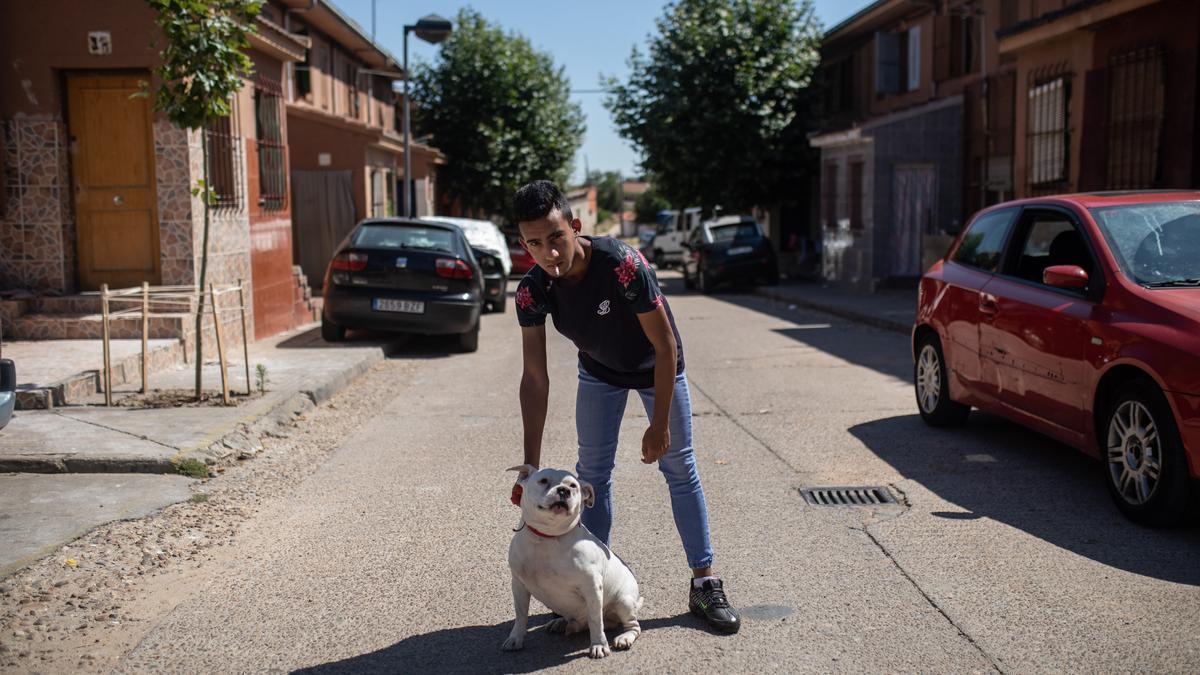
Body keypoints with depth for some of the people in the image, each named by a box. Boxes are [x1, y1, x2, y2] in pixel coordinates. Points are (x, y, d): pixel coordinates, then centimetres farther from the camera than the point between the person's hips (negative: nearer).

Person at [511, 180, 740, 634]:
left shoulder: (622, 264, -39)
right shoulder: (532, 290, -26)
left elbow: (666, 347, -30)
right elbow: (535, 379, -22)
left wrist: (660, 425, -26)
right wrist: (531, 464, -25)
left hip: (655, 367, -3)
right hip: (599, 371, 3)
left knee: (680, 468, 2)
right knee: (592, 470, 4)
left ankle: (704, 584, 12)